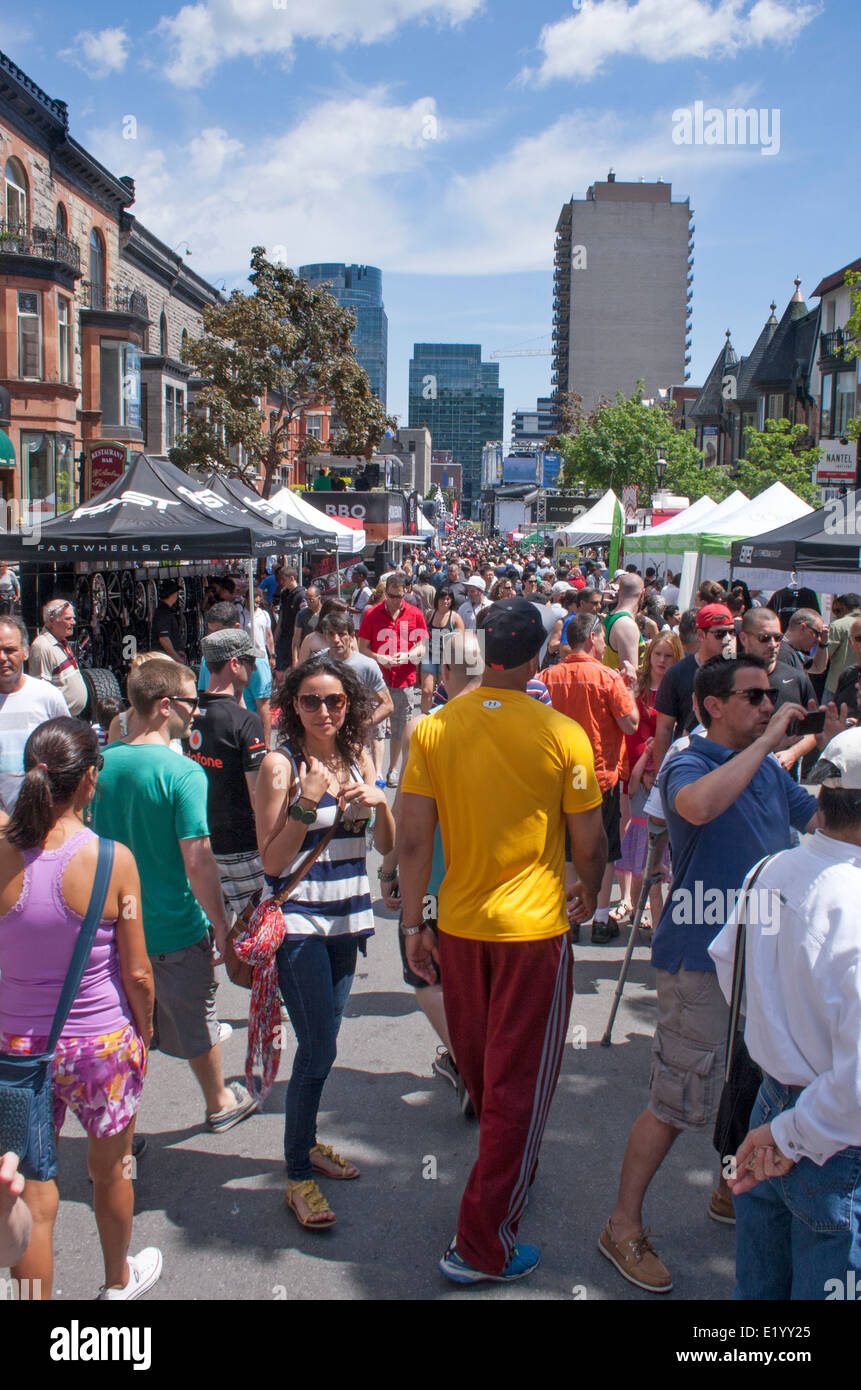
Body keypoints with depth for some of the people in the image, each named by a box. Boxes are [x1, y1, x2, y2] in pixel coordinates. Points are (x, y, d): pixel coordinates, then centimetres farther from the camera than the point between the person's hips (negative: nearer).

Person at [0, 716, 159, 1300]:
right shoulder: (113, 859, -18)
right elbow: (137, 973, -10)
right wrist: (144, 1032, 5)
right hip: (103, 1043, -1)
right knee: (110, 1170, 24)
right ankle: (119, 1281, 48)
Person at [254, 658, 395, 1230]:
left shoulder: (358, 758, 5)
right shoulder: (281, 764, -10)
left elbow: (388, 845, 8)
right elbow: (273, 862, -13)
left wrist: (379, 801, -11)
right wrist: (308, 801, -23)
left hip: (346, 918, 6)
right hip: (299, 919, -6)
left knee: (323, 1039, 15)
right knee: (318, 1048, -6)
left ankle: (306, 1141, 34)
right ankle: (298, 1175, 8)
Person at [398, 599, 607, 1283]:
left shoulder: (434, 728, -7)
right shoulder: (563, 734, -14)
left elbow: (413, 840, -7)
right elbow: (591, 844, -7)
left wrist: (413, 925, 3)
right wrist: (588, 896, 13)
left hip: (460, 924, 4)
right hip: (535, 928, -4)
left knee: (480, 1067, 23)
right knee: (519, 1082, 8)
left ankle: (510, 1171, 49)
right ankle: (481, 1242, 14)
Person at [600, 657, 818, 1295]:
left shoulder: (770, 770, 10)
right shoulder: (687, 765, -14)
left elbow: (824, 821, 18)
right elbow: (697, 806, -38)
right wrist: (766, 740, -30)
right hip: (702, 958, -8)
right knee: (677, 1103, -1)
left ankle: (732, 1193, 42)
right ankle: (624, 1225, 15)